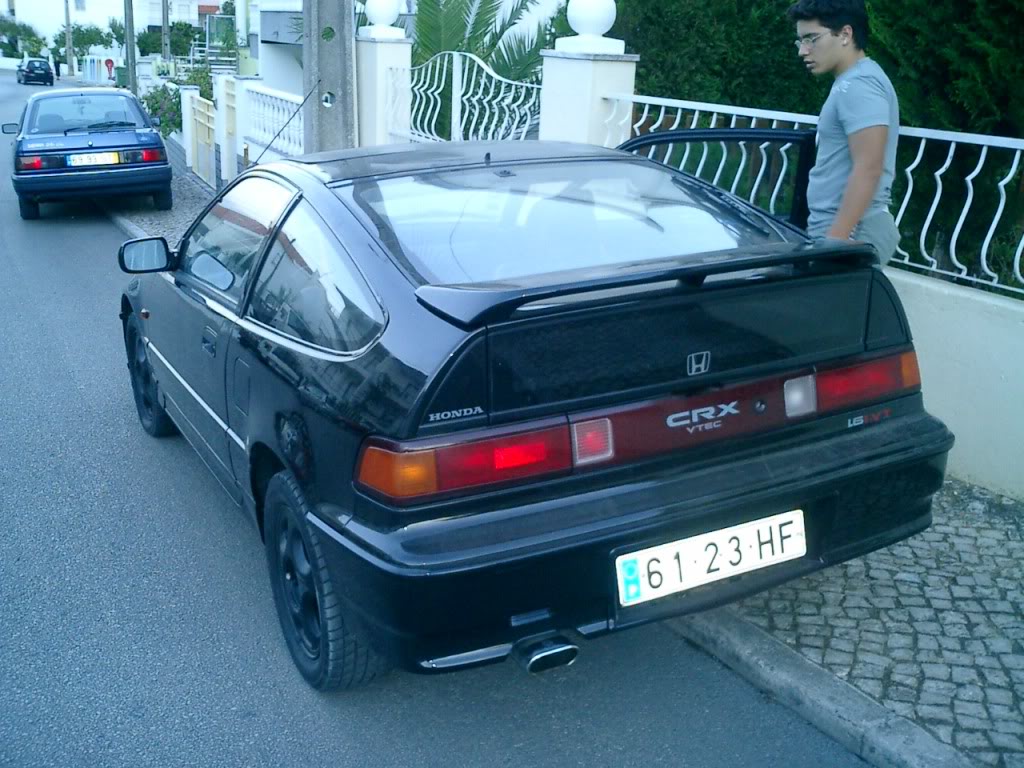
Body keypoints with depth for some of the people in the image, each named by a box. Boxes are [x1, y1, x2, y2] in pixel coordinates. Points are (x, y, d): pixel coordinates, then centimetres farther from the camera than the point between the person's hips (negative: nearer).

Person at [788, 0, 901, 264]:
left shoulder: (858, 85, -14)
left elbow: (867, 171, -22)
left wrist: (834, 240, -26)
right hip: (839, 228, 10)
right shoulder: (851, 82, 17)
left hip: (851, 232, -10)